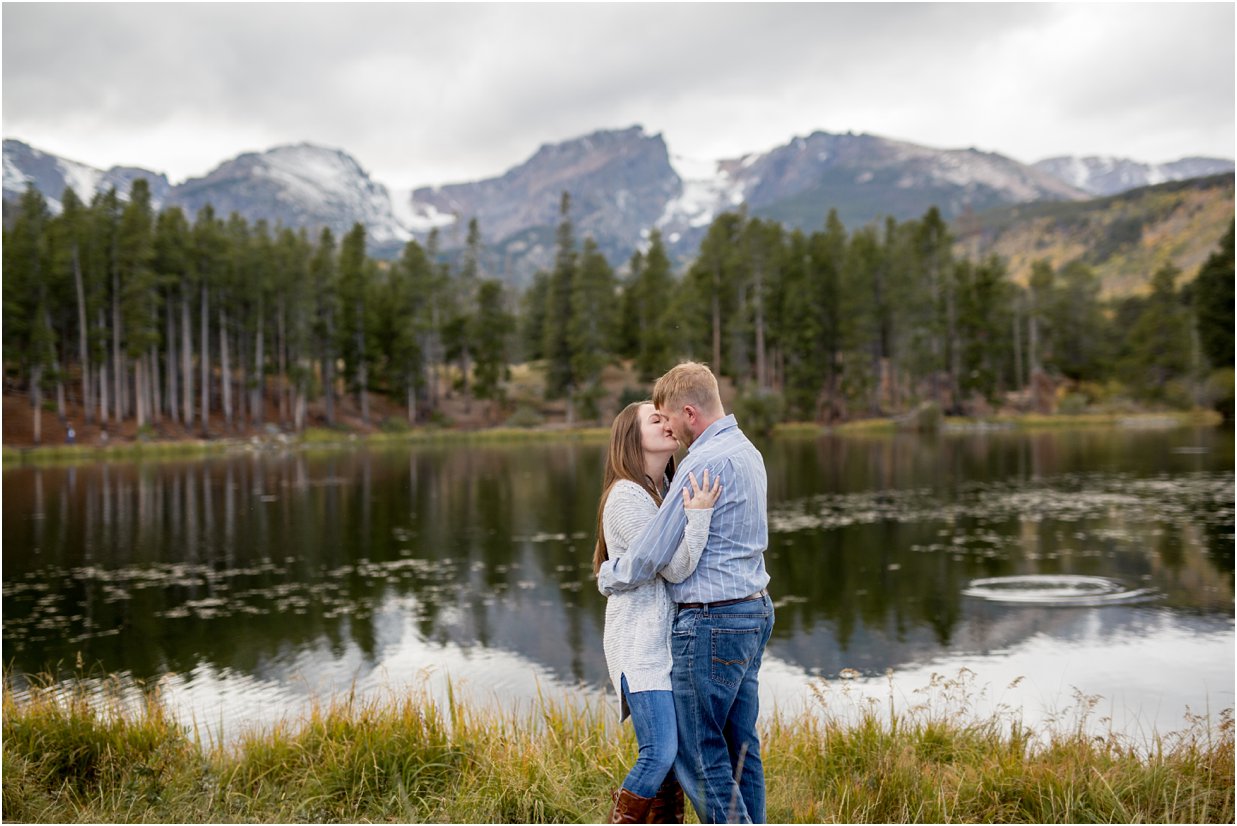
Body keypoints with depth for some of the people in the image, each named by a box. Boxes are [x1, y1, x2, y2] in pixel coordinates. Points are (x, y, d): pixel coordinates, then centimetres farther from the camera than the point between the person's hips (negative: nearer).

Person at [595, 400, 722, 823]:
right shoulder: (627, 496, -14)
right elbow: (675, 568, -18)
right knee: (659, 753, -13)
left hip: (670, 638, 9)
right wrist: (698, 514, -27)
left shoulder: (668, 489, 13)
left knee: (678, 751, 10)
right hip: (640, 642, -9)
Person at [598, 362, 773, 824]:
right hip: (753, 612, 10)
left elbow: (653, 552, -14)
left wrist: (608, 578, 4)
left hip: (711, 621, -10)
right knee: (740, 746, 14)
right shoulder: (747, 451, 14)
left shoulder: (706, 462, -17)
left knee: (700, 754, -2)